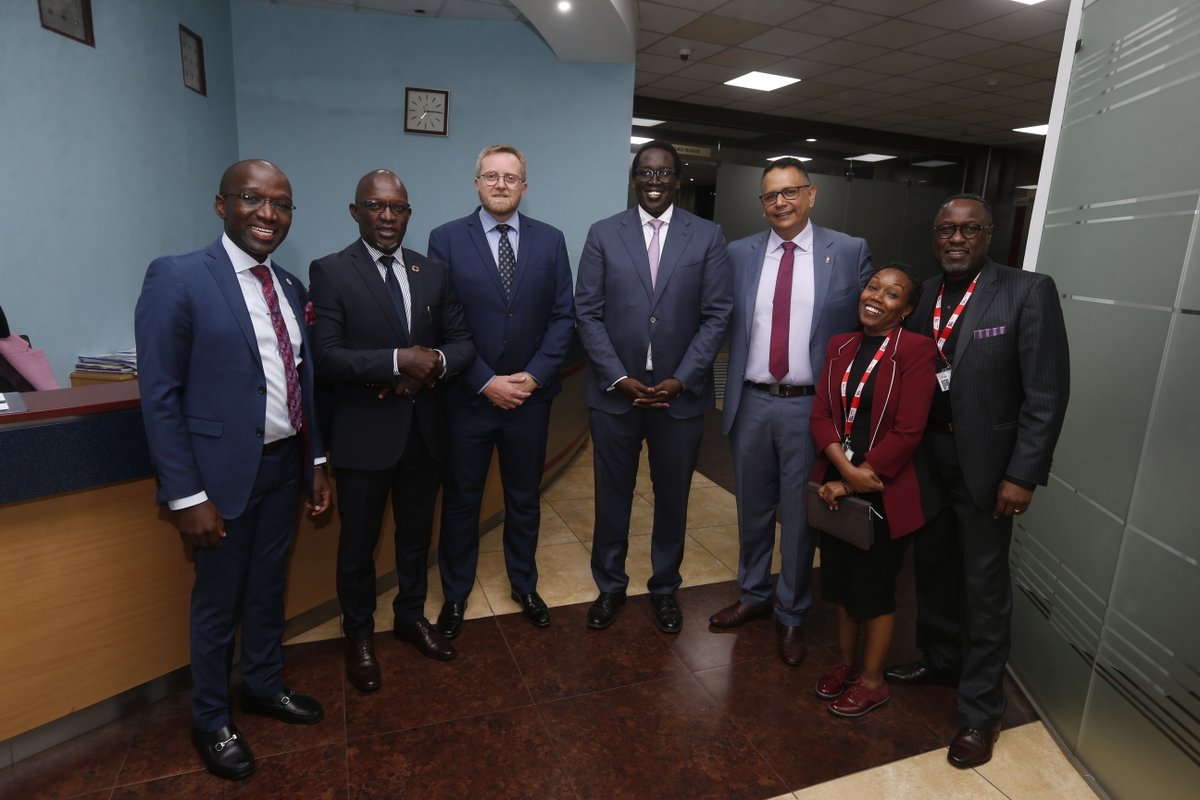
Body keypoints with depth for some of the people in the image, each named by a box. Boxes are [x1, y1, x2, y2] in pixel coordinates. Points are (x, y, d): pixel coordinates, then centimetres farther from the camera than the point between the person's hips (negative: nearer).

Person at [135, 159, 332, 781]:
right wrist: (187, 496, -17)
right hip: (225, 472, -5)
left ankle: (264, 686, 45)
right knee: (218, 603, 13)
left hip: (284, 463, 6)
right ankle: (211, 721, 36)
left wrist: (316, 461, 10)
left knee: (268, 588, 22)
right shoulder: (177, 278, -13)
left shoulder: (290, 286, 7)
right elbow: (159, 397, -15)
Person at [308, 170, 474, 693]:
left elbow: (463, 342, 4)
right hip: (363, 435, -4)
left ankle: (411, 616, 44)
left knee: (416, 534, 20)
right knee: (358, 544, 13)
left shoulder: (433, 273, 6)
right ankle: (359, 635, 36)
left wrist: (433, 363, -16)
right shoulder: (329, 272, -8)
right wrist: (399, 360, -25)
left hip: (423, 432, 4)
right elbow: (325, 357, -17)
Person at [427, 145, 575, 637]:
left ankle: (524, 585, 37)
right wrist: (485, 382, -14)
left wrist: (535, 375, -11)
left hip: (531, 395, 2)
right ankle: (455, 594, 34)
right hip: (467, 397, -1)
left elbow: (563, 315, 0)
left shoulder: (550, 240, 3)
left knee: (525, 499, 16)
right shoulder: (446, 238, -3)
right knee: (461, 501, 13)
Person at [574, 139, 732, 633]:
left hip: (681, 394, 0)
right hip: (614, 391, 0)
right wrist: (620, 379, -11)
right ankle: (610, 586, 33)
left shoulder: (707, 237, 2)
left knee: (672, 498, 13)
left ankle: (665, 588, 34)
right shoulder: (604, 234, 2)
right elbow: (587, 313, -2)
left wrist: (680, 380, -12)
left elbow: (716, 316, -2)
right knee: (612, 495, 12)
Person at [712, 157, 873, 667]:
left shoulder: (850, 252, -1)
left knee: (800, 515, 8)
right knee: (753, 508, 16)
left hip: (811, 407, -2)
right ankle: (753, 595, 38)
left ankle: (791, 615, 28)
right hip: (752, 403, 2)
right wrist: (732, 386, -1)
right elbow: (727, 323, 7)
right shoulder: (739, 254, 4)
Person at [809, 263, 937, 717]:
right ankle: (845, 662, 38)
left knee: (875, 587, 9)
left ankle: (872, 680, 29)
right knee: (841, 580, 18)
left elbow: (907, 432, -17)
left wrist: (852, 481, -14)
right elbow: (820, 414, 0)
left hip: (883, 492, -5)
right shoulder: (840, 346, 5)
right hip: (837, 485, 5)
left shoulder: (916, 350, -12)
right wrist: (845, 470, -15)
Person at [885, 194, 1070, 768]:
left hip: (985, 464, -5)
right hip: (924, 458, 5)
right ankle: (940, 659, 42)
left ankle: (980, 710, 23)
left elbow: (1047, 394, -12)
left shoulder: (1028, 292, -11)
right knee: (931, 568, 19)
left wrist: (1023, 475, -15)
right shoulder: (921, 295, 4)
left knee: (984, 587, 6)